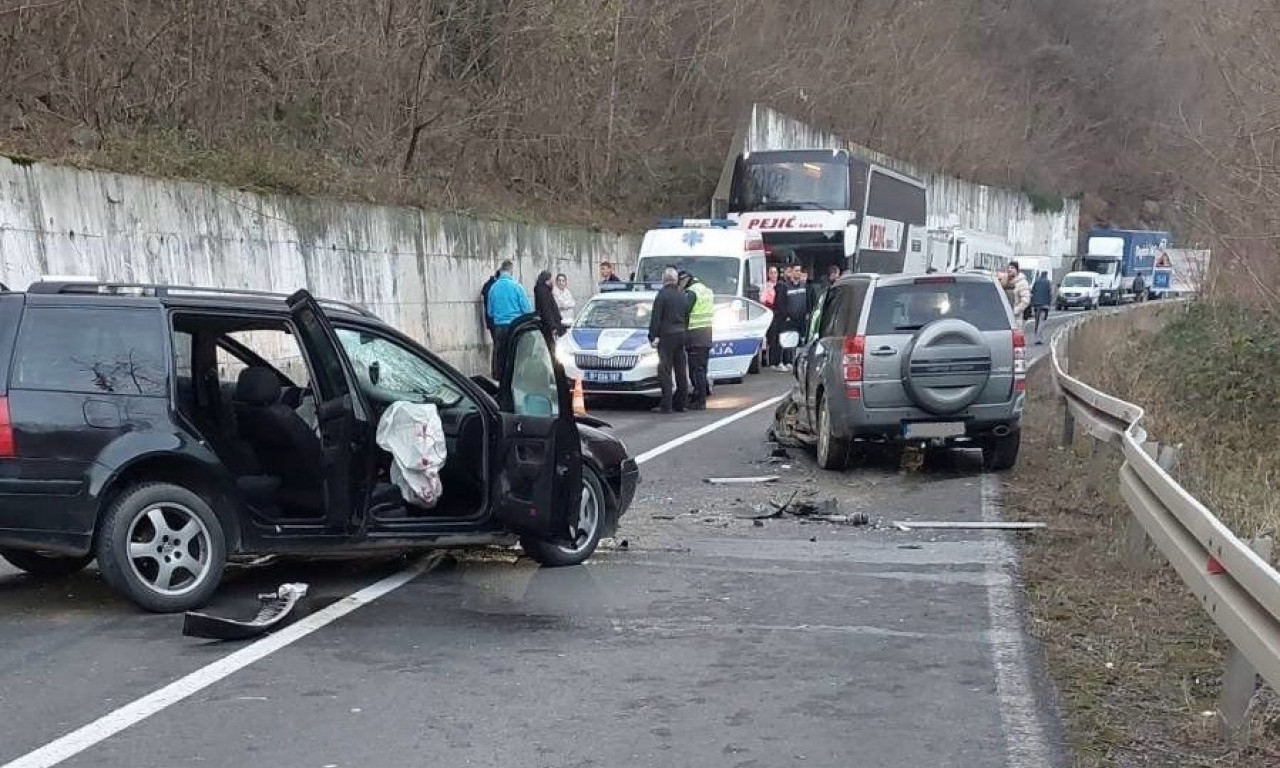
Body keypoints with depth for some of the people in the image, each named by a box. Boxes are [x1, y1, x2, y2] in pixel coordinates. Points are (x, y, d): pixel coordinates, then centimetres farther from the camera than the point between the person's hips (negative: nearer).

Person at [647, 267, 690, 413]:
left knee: (666, 371, -6)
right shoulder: (684, 295, 12)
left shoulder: (662, 294, -9)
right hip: (681, 335, 7)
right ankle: (680, 403, 16)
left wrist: (653, 336, -9)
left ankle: (667, 405, -9)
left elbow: (656, 318, -11)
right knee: (681, 371, 11)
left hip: (667, 336, -7)